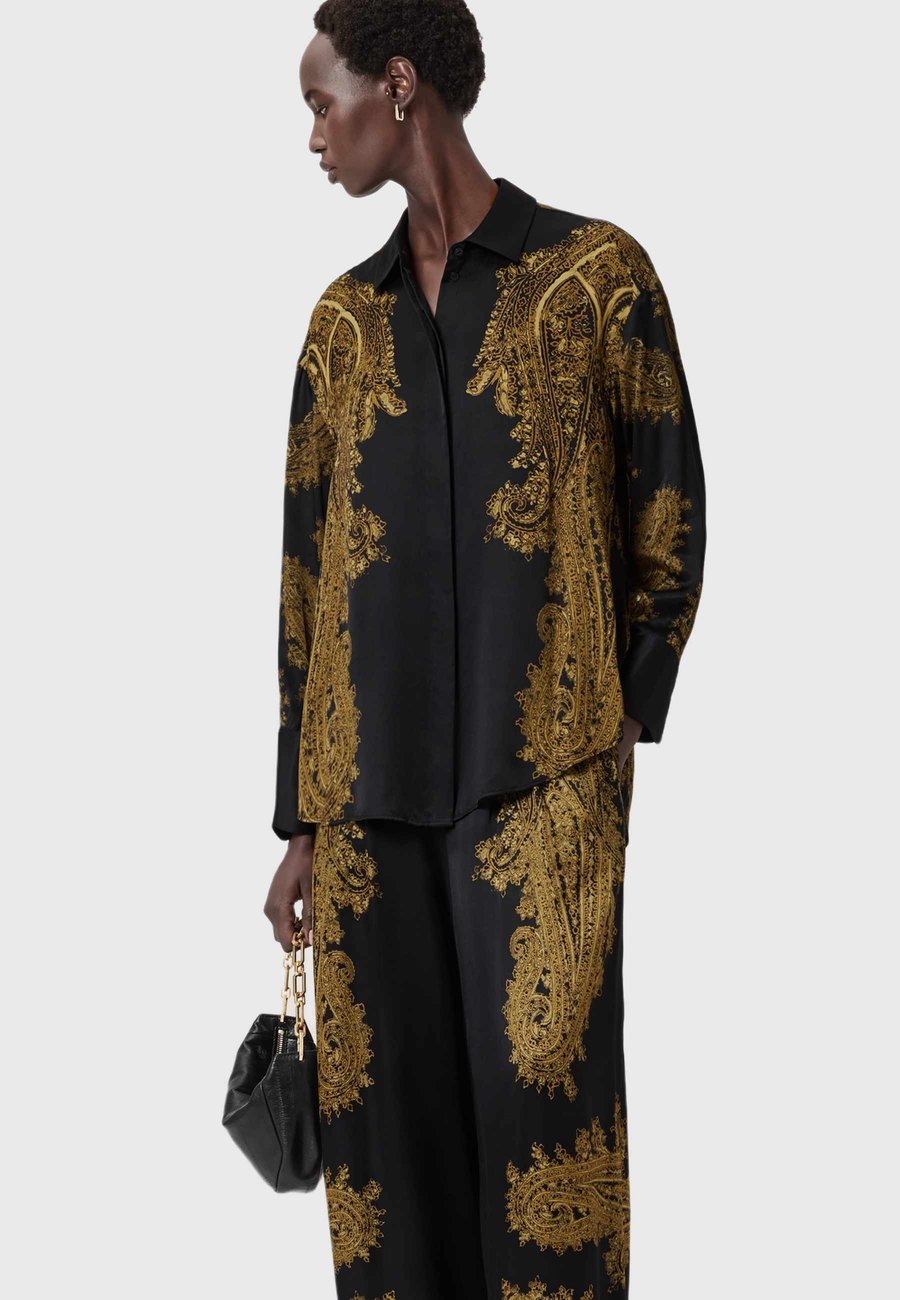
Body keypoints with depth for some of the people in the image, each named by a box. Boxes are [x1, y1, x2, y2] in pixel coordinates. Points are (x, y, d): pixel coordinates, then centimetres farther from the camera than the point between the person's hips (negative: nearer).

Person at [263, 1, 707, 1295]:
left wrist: (628, 714, -1)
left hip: (544, 780, -3)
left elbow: (669, 513, 7)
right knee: (385, 1124, 2)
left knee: (543, 1087, -10)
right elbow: (306, 574, 14)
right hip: (367, 795, 4)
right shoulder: (344, 319, 15)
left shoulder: (597, 273, 4)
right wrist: (301, 820, 10)